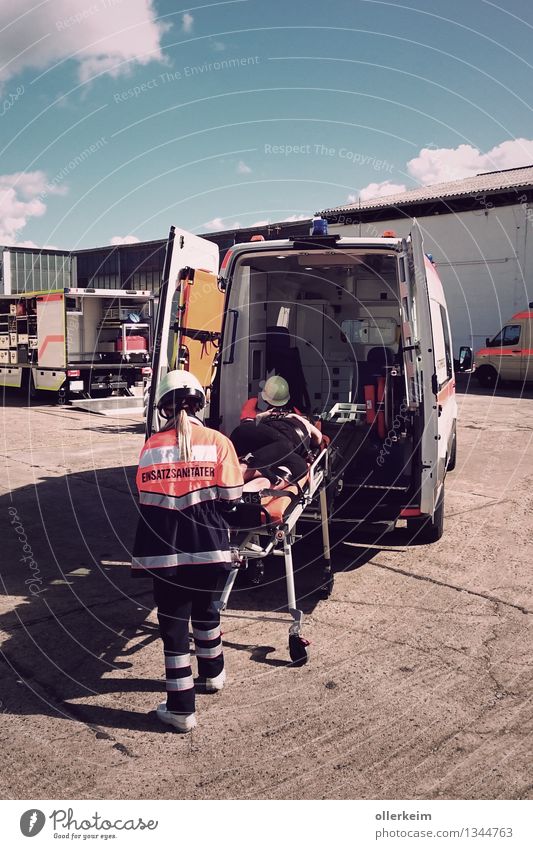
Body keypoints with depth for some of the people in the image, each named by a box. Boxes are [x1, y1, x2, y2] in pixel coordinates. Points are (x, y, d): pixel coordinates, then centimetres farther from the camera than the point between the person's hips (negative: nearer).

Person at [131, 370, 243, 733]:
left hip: (164, 550, -1)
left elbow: (146, 498, 3)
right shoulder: (217, 441, -6)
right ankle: (213, 673, 44)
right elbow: (230, 498, -6)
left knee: (173, 621, 7)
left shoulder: (152, 446, -3)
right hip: (208, 545, 1)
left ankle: (181, 708, 12)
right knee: (205, 609, 24)